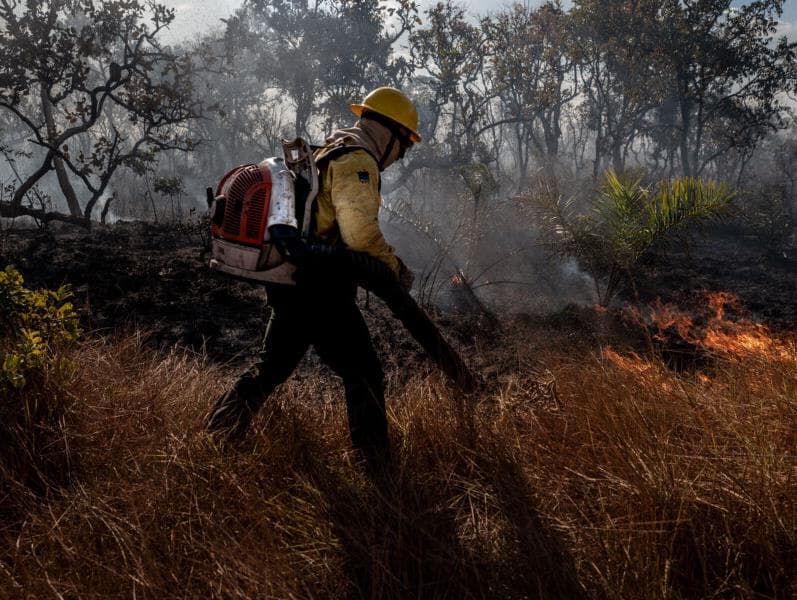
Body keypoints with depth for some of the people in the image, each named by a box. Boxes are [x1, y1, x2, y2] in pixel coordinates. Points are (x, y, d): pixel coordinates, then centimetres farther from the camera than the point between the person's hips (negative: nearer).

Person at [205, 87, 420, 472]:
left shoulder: (327, 151, 21)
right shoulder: (357, 159, -12)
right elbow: (360, 232, -22)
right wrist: (395, 267, -8)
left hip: (288, 281, 10)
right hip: (321, 288, -10)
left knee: (272, 366, 21)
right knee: (363, 376, -1)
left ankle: (216, 437, 27)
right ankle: (379, 468, 3)